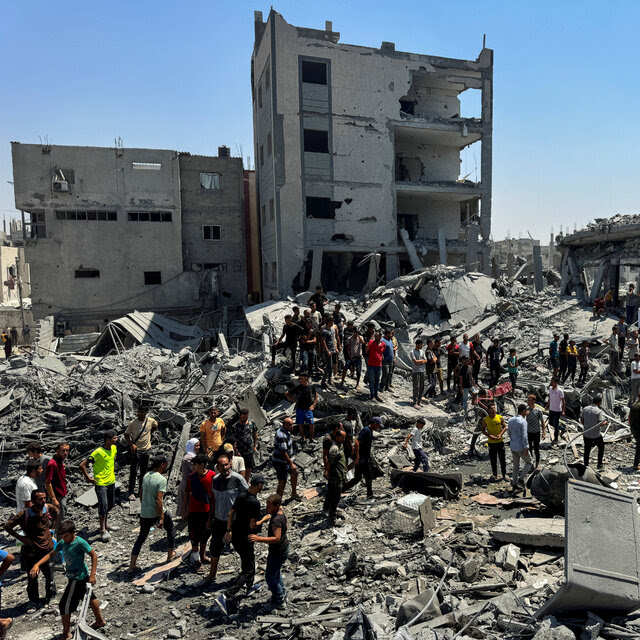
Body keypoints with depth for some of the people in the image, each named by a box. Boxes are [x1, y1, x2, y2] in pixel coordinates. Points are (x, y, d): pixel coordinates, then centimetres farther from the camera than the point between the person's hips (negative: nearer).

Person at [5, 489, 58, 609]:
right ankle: (33, 602, 31)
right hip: (30, 551, -2)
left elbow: (57, 513, 13)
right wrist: (20, 538, -13)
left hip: (47, 549, 2)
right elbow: (7, 527, -8)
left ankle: (51, 596, 36)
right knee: (32, 578, 10)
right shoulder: (24, 515, -20)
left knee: (49, 575, 13)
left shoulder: (48, 508, -11)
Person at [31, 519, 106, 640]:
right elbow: (51, 554, 4)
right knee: (90, 597, 22)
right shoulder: (62, 542, -2)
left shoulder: (80, 542, -24)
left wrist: (93, 575, -21)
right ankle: (100, 621, 40)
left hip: (78, 578, -8)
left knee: (65, 605, 2)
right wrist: (37, 564, -11)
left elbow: (94, 555, -20)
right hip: (82, 576, 8)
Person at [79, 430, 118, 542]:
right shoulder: (98, 452, -23)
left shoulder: (114, 448, 0)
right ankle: (103, 531, 4)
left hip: (111, 481, 7)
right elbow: (82, 465, -21)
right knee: (103, 505, -8)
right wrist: (88, 478, -15)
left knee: (111, 504, 19)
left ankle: (106, 524, 39)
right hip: (101, 483, -7)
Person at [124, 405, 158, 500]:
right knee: (133, 472, -3)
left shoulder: (151, 421, -6)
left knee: (144, 471, 14)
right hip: (136, 450, -3)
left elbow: (155, 427, 17)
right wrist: (131, 444, -16)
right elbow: (126, 435, -4)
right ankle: (131, 492, 7)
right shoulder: (133, 423, -13)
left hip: (146, 449, 3)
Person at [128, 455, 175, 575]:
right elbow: (159, 500, -24)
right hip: (157, 512, -6)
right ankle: (170, 555, 33)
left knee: (141, 538, 18)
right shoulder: (161, 479, -20)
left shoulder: (146, 476, 3)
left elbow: (141, 494, 12)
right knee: (171, 530, 20)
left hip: (144, 514, 6)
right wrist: (161, 518, -19)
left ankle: (131, 566, 14)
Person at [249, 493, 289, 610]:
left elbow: (277, 538, -42)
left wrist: (259, 539, -48)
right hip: (283, 548, 10)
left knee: (270, 577, 6)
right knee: (276, 572, 27)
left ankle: (280, 602, 20)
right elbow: (286, 526, 14)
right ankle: (282, 594, 42)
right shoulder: (280, 512, -3)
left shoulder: (276, 520, -32)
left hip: (278, 552, -10)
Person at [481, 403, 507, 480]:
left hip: (500, 441, 0)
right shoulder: (485, 419, -6)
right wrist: (489, 435, -15)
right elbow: (483, 430, 2)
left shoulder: (500, 418, -5)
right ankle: (494, 474, 23)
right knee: (493, 459, 8)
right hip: (491, 442, 0)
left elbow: (504, 427, 4)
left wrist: (500, 434, -12)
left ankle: (504, 474, 23)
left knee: (502, 459, 8)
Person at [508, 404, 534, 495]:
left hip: (512, 447, 7)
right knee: (528, 462, 17)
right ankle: (521, 478, 7)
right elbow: (524, 436, -20)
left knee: (515, 466, 16)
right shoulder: (523, 421, -17)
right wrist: (526, 448, -17)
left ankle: (514, 486, 20)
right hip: (520, 448, -7)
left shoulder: (511, 420, 6)